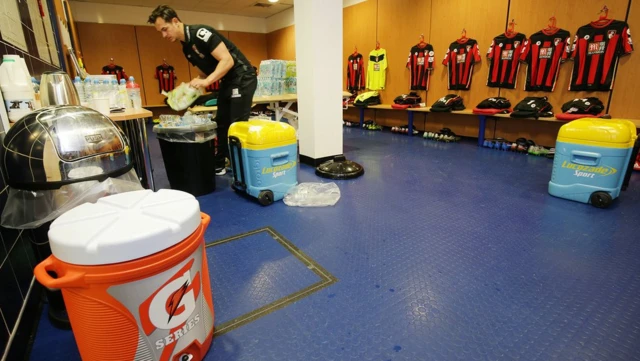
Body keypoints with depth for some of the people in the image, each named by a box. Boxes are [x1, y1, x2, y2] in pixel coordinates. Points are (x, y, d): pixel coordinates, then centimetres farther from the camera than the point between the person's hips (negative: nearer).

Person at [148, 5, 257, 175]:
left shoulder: (200, 33, -17)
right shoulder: (186, 48, 11)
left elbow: (227, 60, -24)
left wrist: (206, 82, -31)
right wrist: (190, 88, 3)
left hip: (242, 79, -9)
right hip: (227, 82, 10)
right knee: (221, 123, 11)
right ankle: (219, 165, 21)